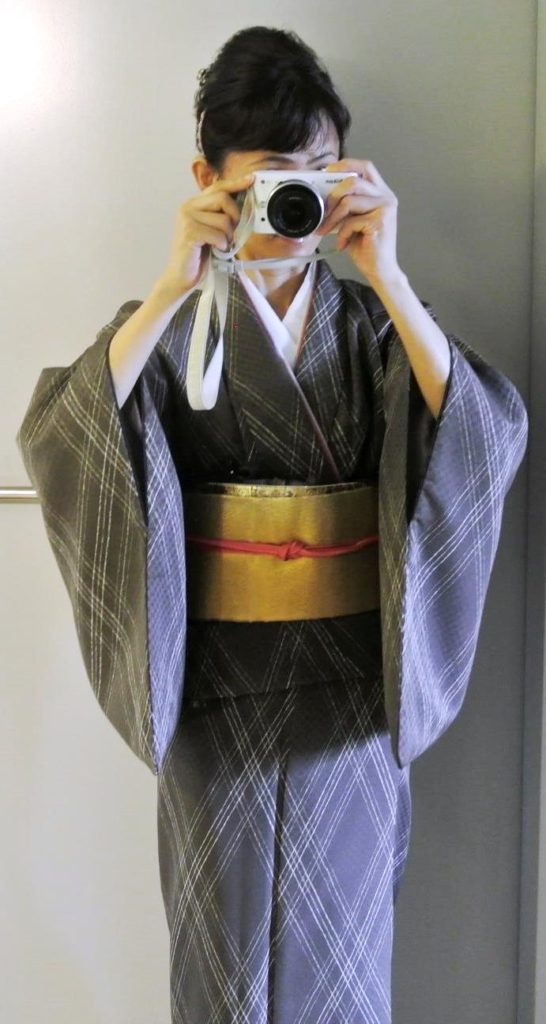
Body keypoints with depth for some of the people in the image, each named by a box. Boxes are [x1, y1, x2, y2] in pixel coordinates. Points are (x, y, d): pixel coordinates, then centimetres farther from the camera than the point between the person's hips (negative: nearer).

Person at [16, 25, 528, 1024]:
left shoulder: (371, 323, 0)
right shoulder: (173, 323, -3)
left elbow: (489, 437, -16)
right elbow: (55, 440, -19)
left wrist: (386, 276, -25)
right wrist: (173, 288, -25)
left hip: (351, 678, 1)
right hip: (220, 679, 0)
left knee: (341, 935, 15)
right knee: (227, 940, 15)